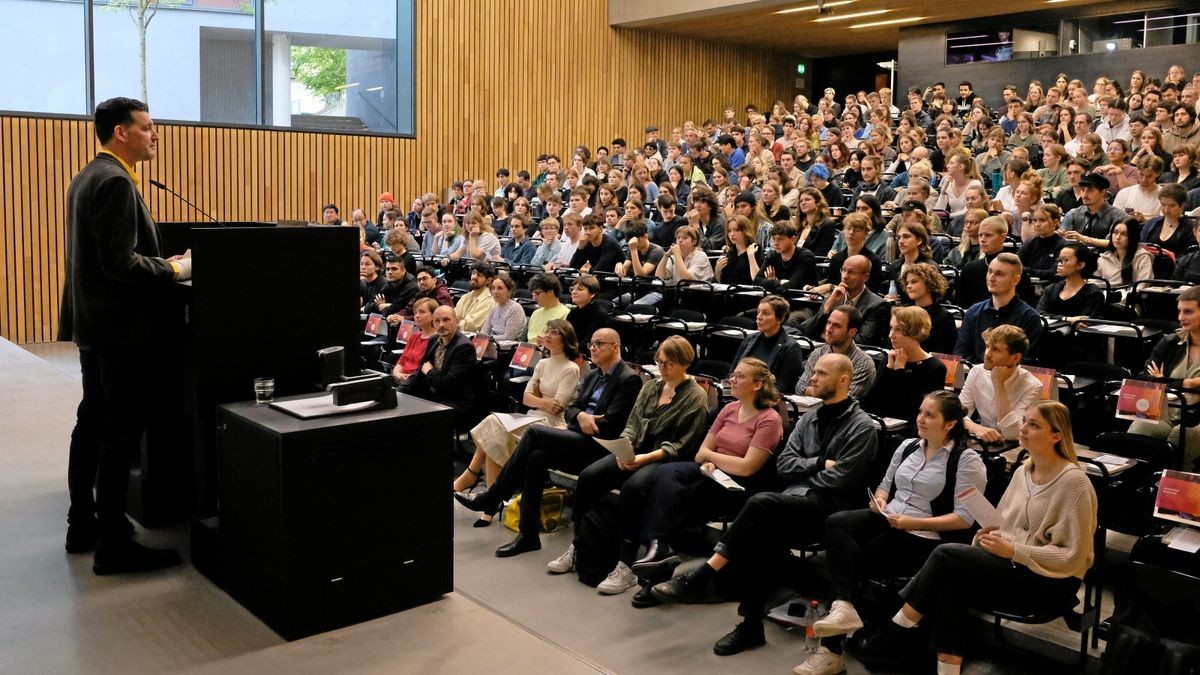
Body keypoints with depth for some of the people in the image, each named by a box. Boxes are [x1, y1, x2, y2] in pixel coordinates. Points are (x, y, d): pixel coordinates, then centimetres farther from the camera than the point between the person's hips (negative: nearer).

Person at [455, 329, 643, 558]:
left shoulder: (629, 379, -7)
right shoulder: (592, 376, 20)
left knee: (535, 432, -20)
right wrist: (580, 416, -8)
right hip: (580, 441, 8)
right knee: (536, 456, -21)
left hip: (600, 448, -8)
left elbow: (610, 426, -14)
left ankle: (492, 497, -10)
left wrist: (586, 421, -5)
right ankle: (528, 535, -16)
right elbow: (569, 409, 14)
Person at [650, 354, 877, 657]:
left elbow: (839, 480, -10)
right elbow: (784, 464, 12)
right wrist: (819, 464, -3)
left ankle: (700, 578, -31)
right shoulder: (810, 418, 20)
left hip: (827, 506, -6)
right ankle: (751, 625, -24)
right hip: (793, 502, 6)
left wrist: (803, 471, 1)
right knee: (757, 537, -29)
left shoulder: (861, 426, -2)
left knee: (761, 503, -33)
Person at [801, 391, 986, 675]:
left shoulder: (967, 460, -6)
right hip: (886, 521, 6)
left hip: (924, 537, -6)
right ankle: (842, 606, -36)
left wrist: (916, 523, -19)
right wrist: (879, 499, -1)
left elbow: (964, 518, -12)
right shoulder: (907, 446, 13)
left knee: (851, 561, -20)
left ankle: (832, 650, -10)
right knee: (836, 522, -24)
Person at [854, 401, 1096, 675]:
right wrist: (992, 534, -4)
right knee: (952, 584, -25)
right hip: (1013, 563, 7)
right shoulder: (1023, 471, 9)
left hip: (1052, 581, -7)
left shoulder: (1074, 482, -14)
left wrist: (1013, 551, -21)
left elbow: (1073, 558, -16)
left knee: (946, 555, -22)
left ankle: (898, 631, -8)